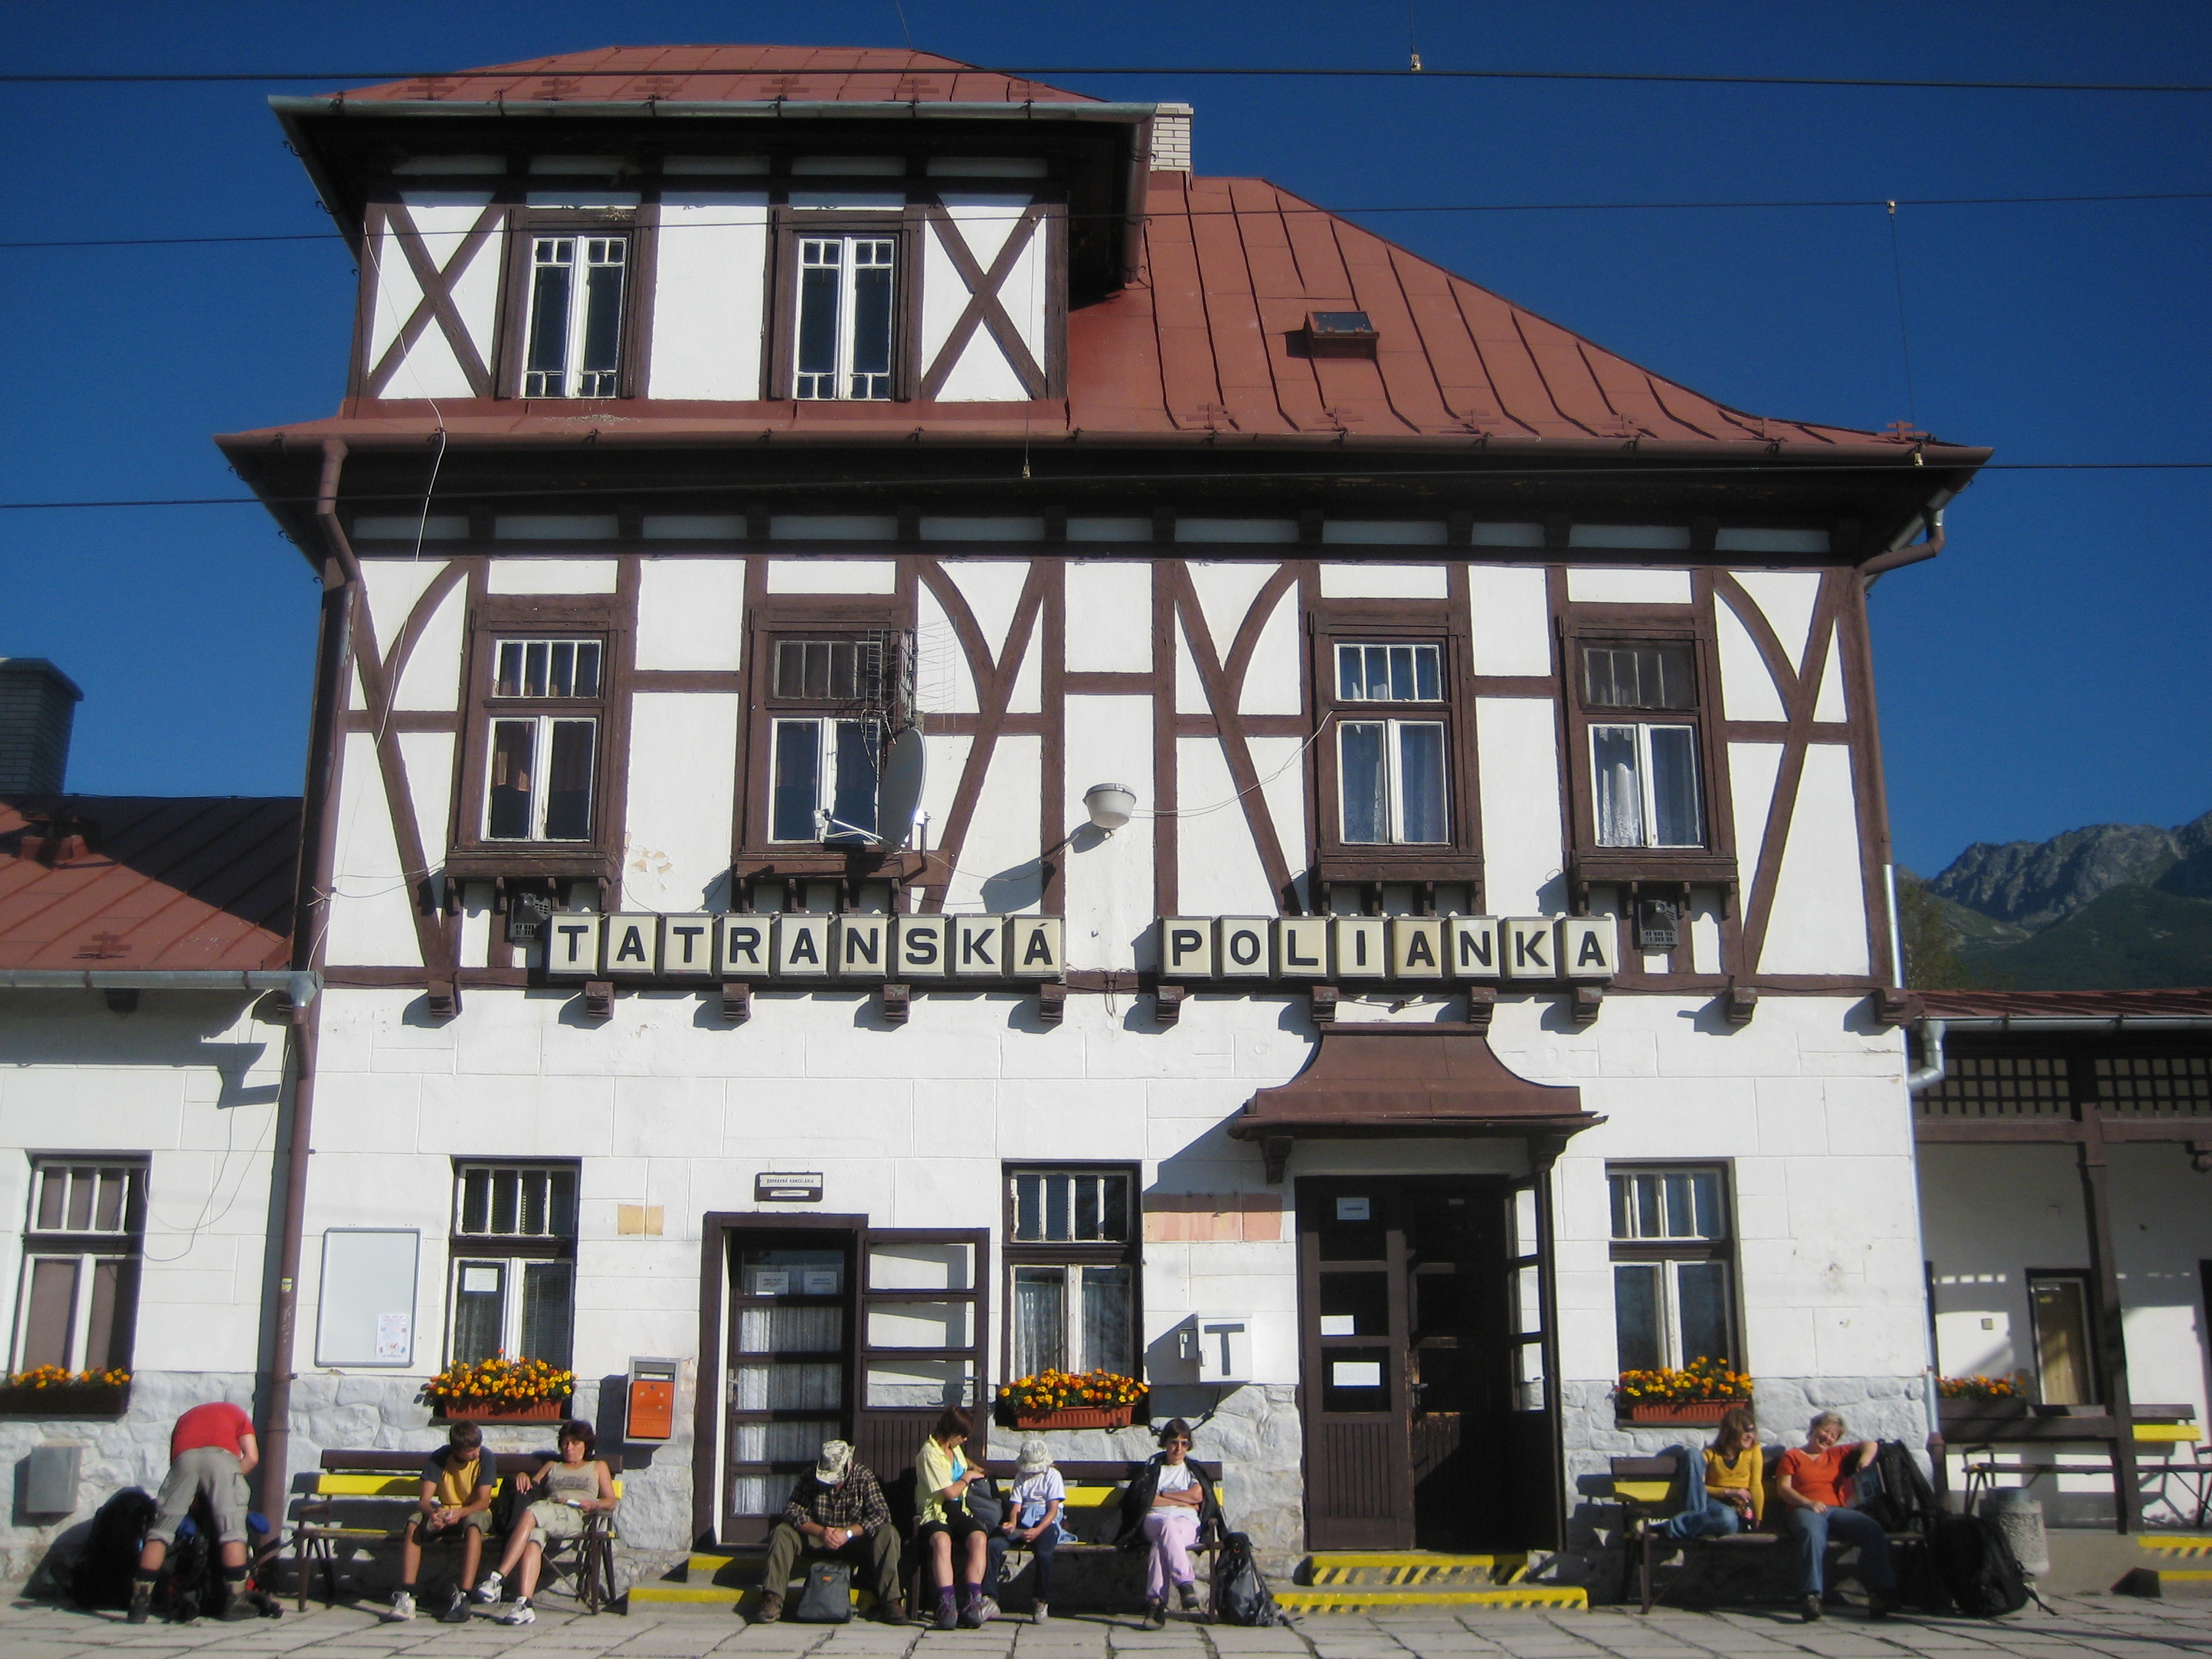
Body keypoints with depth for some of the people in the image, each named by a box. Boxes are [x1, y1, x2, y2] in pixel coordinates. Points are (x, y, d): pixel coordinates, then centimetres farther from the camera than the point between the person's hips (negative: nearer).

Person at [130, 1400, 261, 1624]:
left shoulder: (186, 1418, 42)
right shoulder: (236, 1414, 35)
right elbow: (252, 1456, 18)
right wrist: (229, 1483, 24)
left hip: (184, 1457, 2)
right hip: (222, 1455, -2)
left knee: (161, 1529, 8)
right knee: (233, 1531, 0)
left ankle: (140, 1603, 5)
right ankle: (236, 1601, -3)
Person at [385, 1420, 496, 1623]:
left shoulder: (485, 1459, -14)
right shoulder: (440, 1458, -10)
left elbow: (484, 1501, -20)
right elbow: (425, 1499, -16)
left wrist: (461, 1512, -41)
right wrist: (432, 1513, -40)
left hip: (474, 1513, -2)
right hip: (445, 1513, 2)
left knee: (473, 1526, -39)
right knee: (414, 1524, -29)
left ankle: (463, 1597, -44)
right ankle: (406, 1597, -32)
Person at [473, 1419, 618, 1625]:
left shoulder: (598, 1467, 29)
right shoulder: (552, 1466, 39)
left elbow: (610, 1502, 18)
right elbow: (531, 1487, 26)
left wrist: (594, 1504, -5)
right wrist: (523, 1476, 3)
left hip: (575, 1517, -3)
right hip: (547, 1509, 3)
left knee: (530, 1515, -35)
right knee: (533, 1539, -36)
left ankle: (498, 1577, -46)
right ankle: (524, 1605, -52)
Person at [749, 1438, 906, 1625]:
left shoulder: (863, 1476, -12)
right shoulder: (811, 1476, -11)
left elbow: (881, 1514, -21)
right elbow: (792, 1510, -19)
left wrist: (848, 1532, -35)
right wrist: (820, 1531, -36)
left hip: (854, 1541, -1)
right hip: (816, 1540, 1)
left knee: (888, 1533, -28)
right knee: (781, 1532, -24)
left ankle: (891, 1602, -30)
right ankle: (772, 1601, -30)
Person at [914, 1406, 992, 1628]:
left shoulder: (954, 1449, 17)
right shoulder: (929, 1453, -9)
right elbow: (950, 1492, -12)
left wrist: (973, 1467, 29)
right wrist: (968, 1477, 3)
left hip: (958, 1512, 7)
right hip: (934, 1514, -6)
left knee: (979, 1538, -28)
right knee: (942, 1540, -41)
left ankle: (972, 1603, -34)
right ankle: (946, 1604, -47)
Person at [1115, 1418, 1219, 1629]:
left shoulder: (1193, 1470, 25)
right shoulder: (1152, 1468, 22)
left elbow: (1197, 1495, 3)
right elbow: (1145, 1500, 4)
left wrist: (1163, 1495, 6)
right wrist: (1181, 1501, 1)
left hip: (1187, 1524, 0)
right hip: (1154, 1520, 0)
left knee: (1160, 1543, -39)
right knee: (1167, 1524, -42)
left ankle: (1156, 1601, -50)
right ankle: (1185, 1585, -52)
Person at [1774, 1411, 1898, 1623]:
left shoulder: (1837, 1455, 31)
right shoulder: (1792, 1456, 20)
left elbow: (1870, 1445, 35)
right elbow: (1783, 1488, 7)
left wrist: (1864, 1460, 11)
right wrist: (1809, 1503, -11)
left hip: (1838, 1510, 4)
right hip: (1804, 1509, -4)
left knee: (1873, 1530, -28)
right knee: (1813, 1533, -41)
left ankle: (1881, 1593, -31)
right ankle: (1812, 1596, -51)